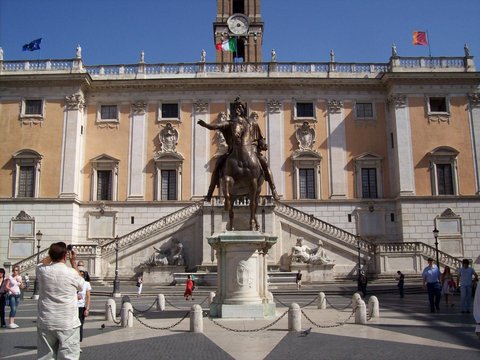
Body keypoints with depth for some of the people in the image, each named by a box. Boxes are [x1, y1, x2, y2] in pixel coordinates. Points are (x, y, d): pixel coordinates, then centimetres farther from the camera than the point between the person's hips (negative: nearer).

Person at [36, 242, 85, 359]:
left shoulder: (42, 271, -3)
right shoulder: (71, 273, -13)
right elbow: (81, 285, 10)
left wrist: (54, 253, 20)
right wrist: (73, 262, 10)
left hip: (46, 323, 4)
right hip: (68, 324, -4)